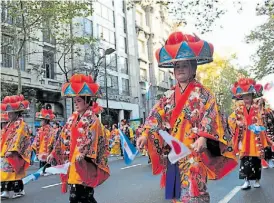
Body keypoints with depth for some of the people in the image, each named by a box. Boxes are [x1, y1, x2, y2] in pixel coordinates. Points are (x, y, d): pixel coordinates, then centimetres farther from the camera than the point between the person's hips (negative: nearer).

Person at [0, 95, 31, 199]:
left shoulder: (21, 125, -12)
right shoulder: (10, 125, 17)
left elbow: (17, 139, -22)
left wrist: (12, 150, -28)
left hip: (14, 154, -9)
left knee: (14, 172, -3)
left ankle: (19, 190, 10)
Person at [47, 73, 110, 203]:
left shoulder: (92, 119, -7)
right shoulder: (72, 119, 15)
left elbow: (90, 140, -18)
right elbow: (63, 138, 15)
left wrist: (83, 154, -31)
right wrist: (54, 154, 12)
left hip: (84, 164, -7)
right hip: (72, 162, 7)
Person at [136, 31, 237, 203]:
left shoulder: (202, 93, -3)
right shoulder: (169, 96, 12)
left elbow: (209, 118, -13)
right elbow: (156, 116, 6)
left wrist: (203, 138, -29)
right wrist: (146, 134, -8)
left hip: (193, 151, -6)